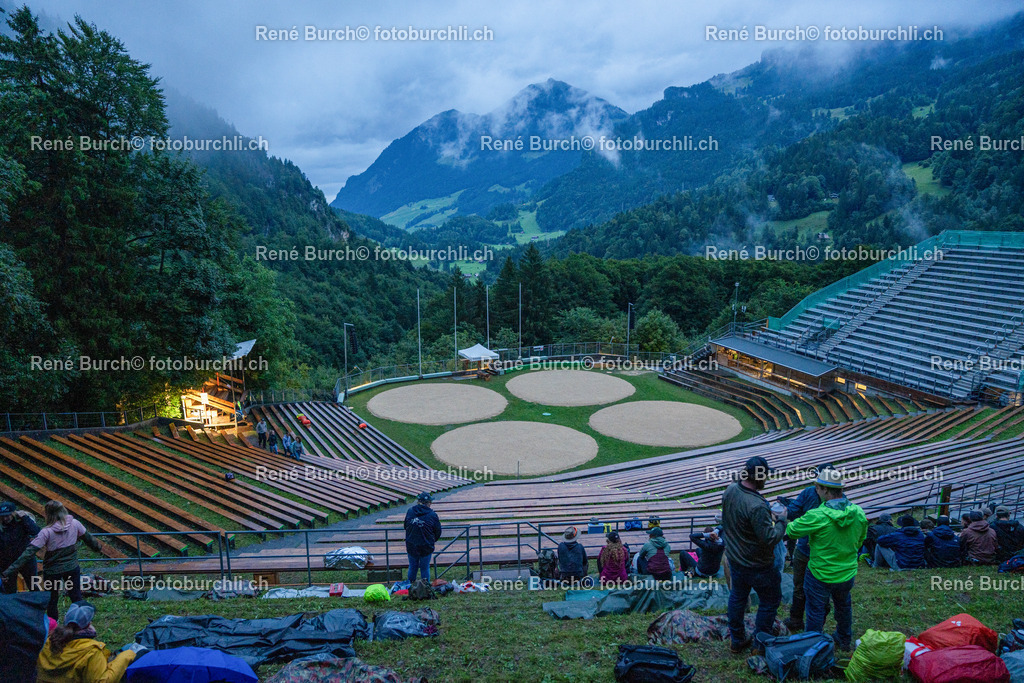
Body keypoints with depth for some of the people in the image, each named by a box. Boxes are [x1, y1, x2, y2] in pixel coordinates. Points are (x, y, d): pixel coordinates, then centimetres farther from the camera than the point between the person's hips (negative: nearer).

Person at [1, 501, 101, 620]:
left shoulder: (46, 532, -20)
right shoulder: (75, 524, -10)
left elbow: (29, 553, -23)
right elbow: (88, 538, 7)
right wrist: (97, 546, 26)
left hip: (52, 571, -3)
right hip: (72, 567, 3)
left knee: (52, 600, 18)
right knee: (76, 597, 16)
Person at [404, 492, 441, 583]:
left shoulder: (410, 511, -1)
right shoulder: (432, 515, -10)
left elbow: (405, 526, 11)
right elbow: (438, 531, -3)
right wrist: (432, 541, 16)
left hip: (411, 546, 3)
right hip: (426, 546, -3)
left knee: (412, 567, 18)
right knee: (425, 568, 11)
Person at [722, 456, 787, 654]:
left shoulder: (730, 490, -8)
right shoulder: (757, 506, -34)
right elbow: (770, 539, -28)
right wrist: (781, 520, -13)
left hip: (734, 556, 8)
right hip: (756, 564, -7)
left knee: (737, 596, 23)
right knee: (770, 601, 15)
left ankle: (737, 640, 37)